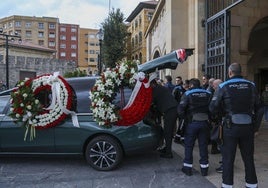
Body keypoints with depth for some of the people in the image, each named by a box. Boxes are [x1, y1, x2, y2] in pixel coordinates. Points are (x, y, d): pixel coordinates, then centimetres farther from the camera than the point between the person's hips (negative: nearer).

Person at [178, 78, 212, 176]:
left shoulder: (188, 94, -5)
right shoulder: (208, 94, 5)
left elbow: (180, 109, -14)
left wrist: (184, 118, 0)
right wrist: (209, 117, 8)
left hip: (192, 123, -3)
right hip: (205, 122, 3)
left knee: (188, 145, 9)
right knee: (203, 145, 12)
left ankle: (188, 167, 16)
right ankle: (204, 168, 20)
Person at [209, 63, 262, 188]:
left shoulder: (223, 86, -8)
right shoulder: (251, 86, 0)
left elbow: (213, 108, -11)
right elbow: (258, 106, 5)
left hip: (231, 126, -3)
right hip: (248, 126, 3)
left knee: (228, 157, 9)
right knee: (248, 157, 17)